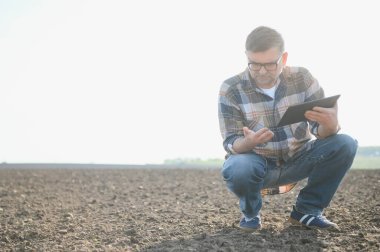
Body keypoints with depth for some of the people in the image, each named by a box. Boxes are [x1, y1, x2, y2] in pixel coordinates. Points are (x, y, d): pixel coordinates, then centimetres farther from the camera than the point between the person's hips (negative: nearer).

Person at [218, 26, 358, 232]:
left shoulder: (302, 78, -10)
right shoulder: (231, 89, -15)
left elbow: (322, 131, -12)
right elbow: (231, 143, -16)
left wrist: (330, 125, -38)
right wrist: (248, 142, -41)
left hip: (298, 159, 3)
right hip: (257, 162, -2)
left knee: (345, 144, -22)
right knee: (236, 169, -38)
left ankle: (306, 209, -4)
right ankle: (250, 212, -2)